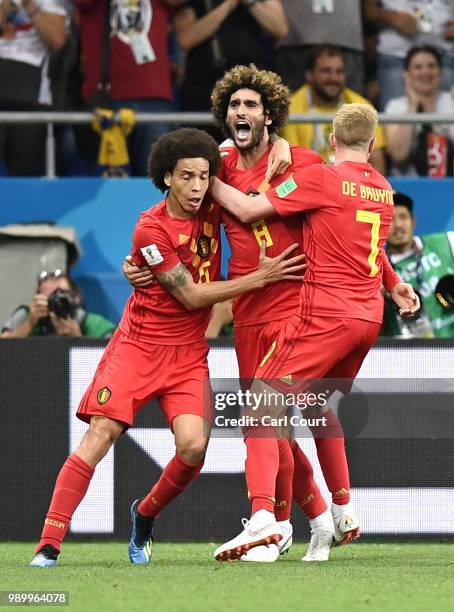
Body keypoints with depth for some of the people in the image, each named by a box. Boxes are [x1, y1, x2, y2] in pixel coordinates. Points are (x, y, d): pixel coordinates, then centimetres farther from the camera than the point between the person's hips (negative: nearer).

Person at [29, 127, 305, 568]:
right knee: (99, 436, -15)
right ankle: (48, 547, -16)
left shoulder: (211, 209, 0)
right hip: (139, 345, -4)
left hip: (188, 353, 4)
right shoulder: (151, 229, -16)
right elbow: (191, 295, -14)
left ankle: (145, 515, 14)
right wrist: (260, 277, -15)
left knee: (193, 444, -16)